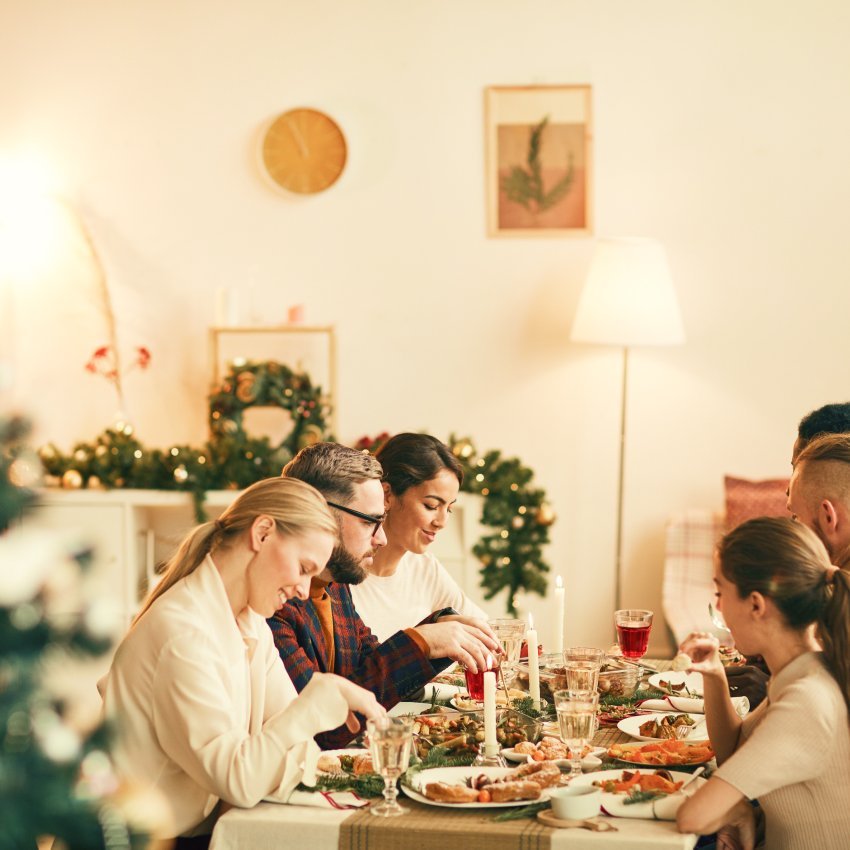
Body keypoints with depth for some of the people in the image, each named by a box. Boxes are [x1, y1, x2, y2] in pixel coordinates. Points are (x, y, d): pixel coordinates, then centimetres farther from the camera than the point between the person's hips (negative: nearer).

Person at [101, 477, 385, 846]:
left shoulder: (251, 626, 7)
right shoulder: (183, 631, -22)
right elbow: (238, 781, -26)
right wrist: (326, 693, -25)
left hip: (203, 826, 8)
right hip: (151, 839, -8)